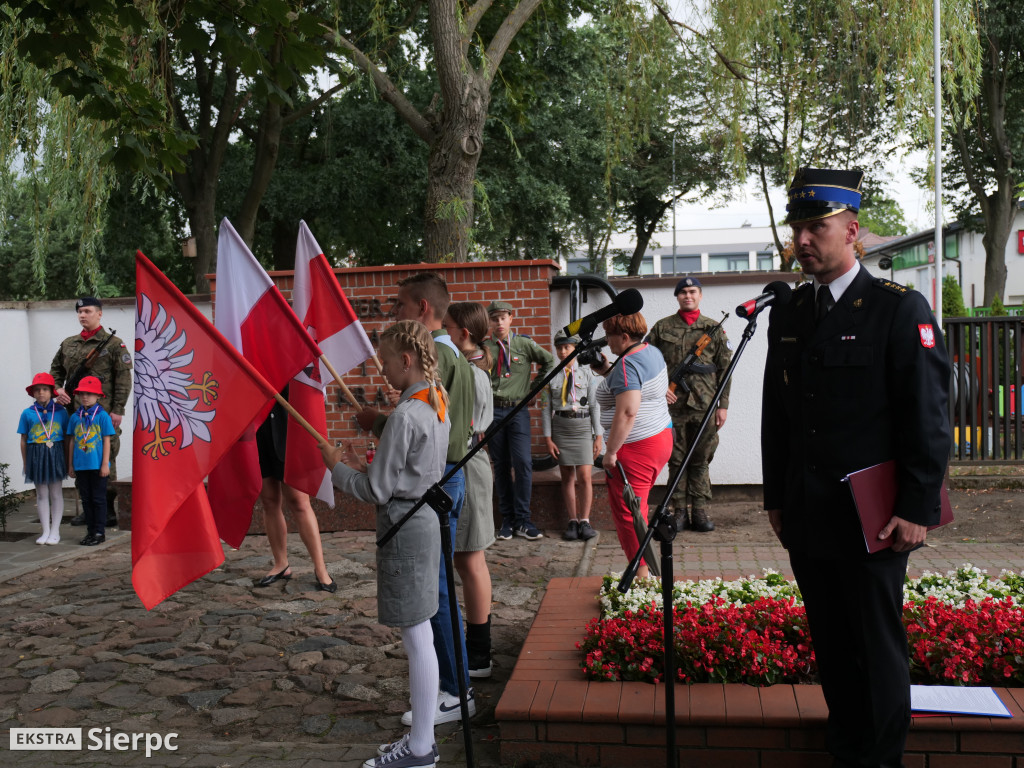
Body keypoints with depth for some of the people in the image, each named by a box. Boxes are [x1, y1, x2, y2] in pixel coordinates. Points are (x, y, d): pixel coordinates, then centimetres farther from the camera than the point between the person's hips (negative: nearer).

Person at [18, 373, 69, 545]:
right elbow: (23, 440, 5)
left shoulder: (60, 411, -1)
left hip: (55, 453, -1)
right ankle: (45, 531, 17)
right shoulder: (28, 413, 0)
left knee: (56, 493, 6)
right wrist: (25, 462, 4)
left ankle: (55, 531, 15)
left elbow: (67, 436, 3)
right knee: (41, 494, 9)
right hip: (36, 456, 1)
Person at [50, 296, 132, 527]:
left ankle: (108, 512, 4)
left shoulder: (113, 344, -2)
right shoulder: (68, 344, 15)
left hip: (103, 413, -6)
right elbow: (56, 370, 24)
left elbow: (123, 379, -5)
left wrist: (117, 410, -11)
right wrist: (57, 388, 2)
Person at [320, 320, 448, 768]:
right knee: (420, 635, 16)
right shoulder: (438, 406, 9)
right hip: (425, 519, 10)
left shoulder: (404, 416, -20)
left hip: (404, 529, -10)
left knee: (416, 638, -1)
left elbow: (377, 491, -17)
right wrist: (363, 466, 12)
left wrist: (336, 467, -3)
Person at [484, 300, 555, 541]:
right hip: (493, 410, 1)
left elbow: (549, 361, 14)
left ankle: (522, 520, -1)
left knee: (523, 463, -10)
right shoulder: (485, 348, 4)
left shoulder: (524, 344, 3)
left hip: (518, 410, -1)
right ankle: (507, 519, 15)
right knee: (501, 466, 7)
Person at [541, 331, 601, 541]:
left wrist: (599, 436, 0)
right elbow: (546, 408, 5)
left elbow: (595, 406, 3)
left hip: (583, 427, -1)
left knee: (584, 477, -7)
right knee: (567, 477, 6)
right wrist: (548, 438, -1)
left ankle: (584, 521, 4)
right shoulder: (551, 376, 5)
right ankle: (572, 521, 13)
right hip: (561, 427, 1)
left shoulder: (587, 374, 3)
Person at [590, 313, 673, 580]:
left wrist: (610, 452, -23)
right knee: (637, 506, 18)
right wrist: (608, 372, 16)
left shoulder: (627, 365, -20)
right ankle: (643, 570, 24)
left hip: (635, 447, -11)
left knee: (627, 511, -1)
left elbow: (627, 413, -28)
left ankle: (641, 574, 4)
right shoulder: (652, 351, 11)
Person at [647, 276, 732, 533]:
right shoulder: (662, 327, 8)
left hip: (705, 406, 0)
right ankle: (679, 512, 11)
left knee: (700, 461, 4)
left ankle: (700, 512, 12)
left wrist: (723, 404, 2)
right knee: (676, 460, 4)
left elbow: (724, 368, 8)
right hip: (673, 405, 0)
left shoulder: (714, 329, 9)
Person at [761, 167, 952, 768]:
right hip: (807, 518, 5)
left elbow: (928, 417, -9)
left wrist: (916, 510, -13)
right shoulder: (787, 316, 10)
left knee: (879, 647, 6)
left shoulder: (900, 309, -7)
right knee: (831, 644, 14)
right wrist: (775, 498, 13)